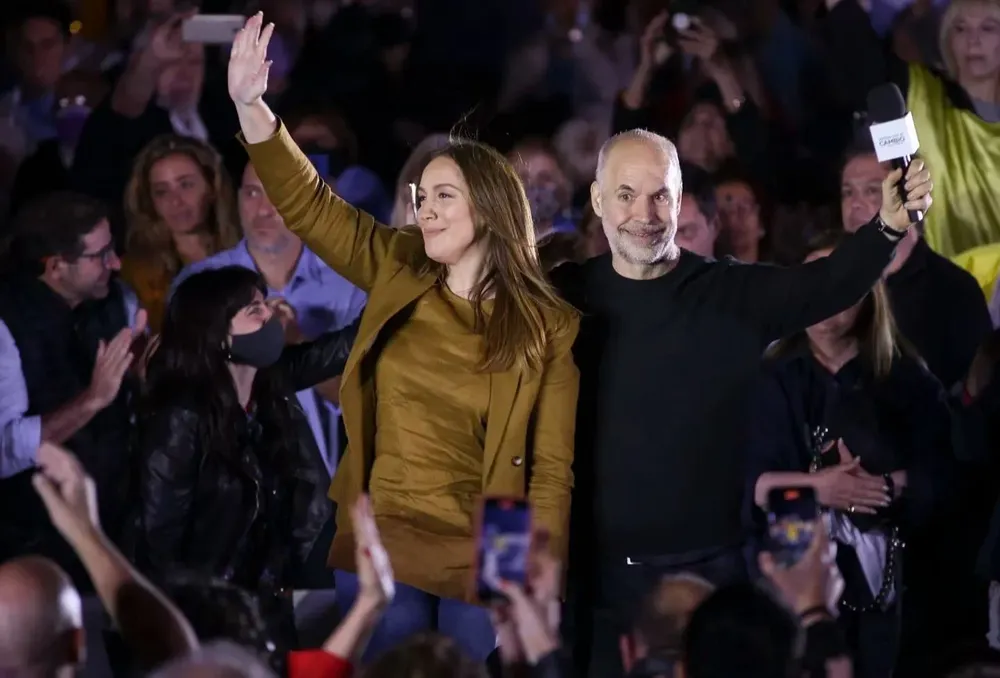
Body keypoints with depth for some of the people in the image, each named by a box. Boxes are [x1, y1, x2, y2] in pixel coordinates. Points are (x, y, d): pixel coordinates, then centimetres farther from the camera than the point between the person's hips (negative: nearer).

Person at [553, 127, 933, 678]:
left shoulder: (736, 294, -1)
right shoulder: (568, 297, 4)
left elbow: (829, 284, -16)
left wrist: (888, 225, -34)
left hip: (712, 570, -1)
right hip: (601, 572, 1)